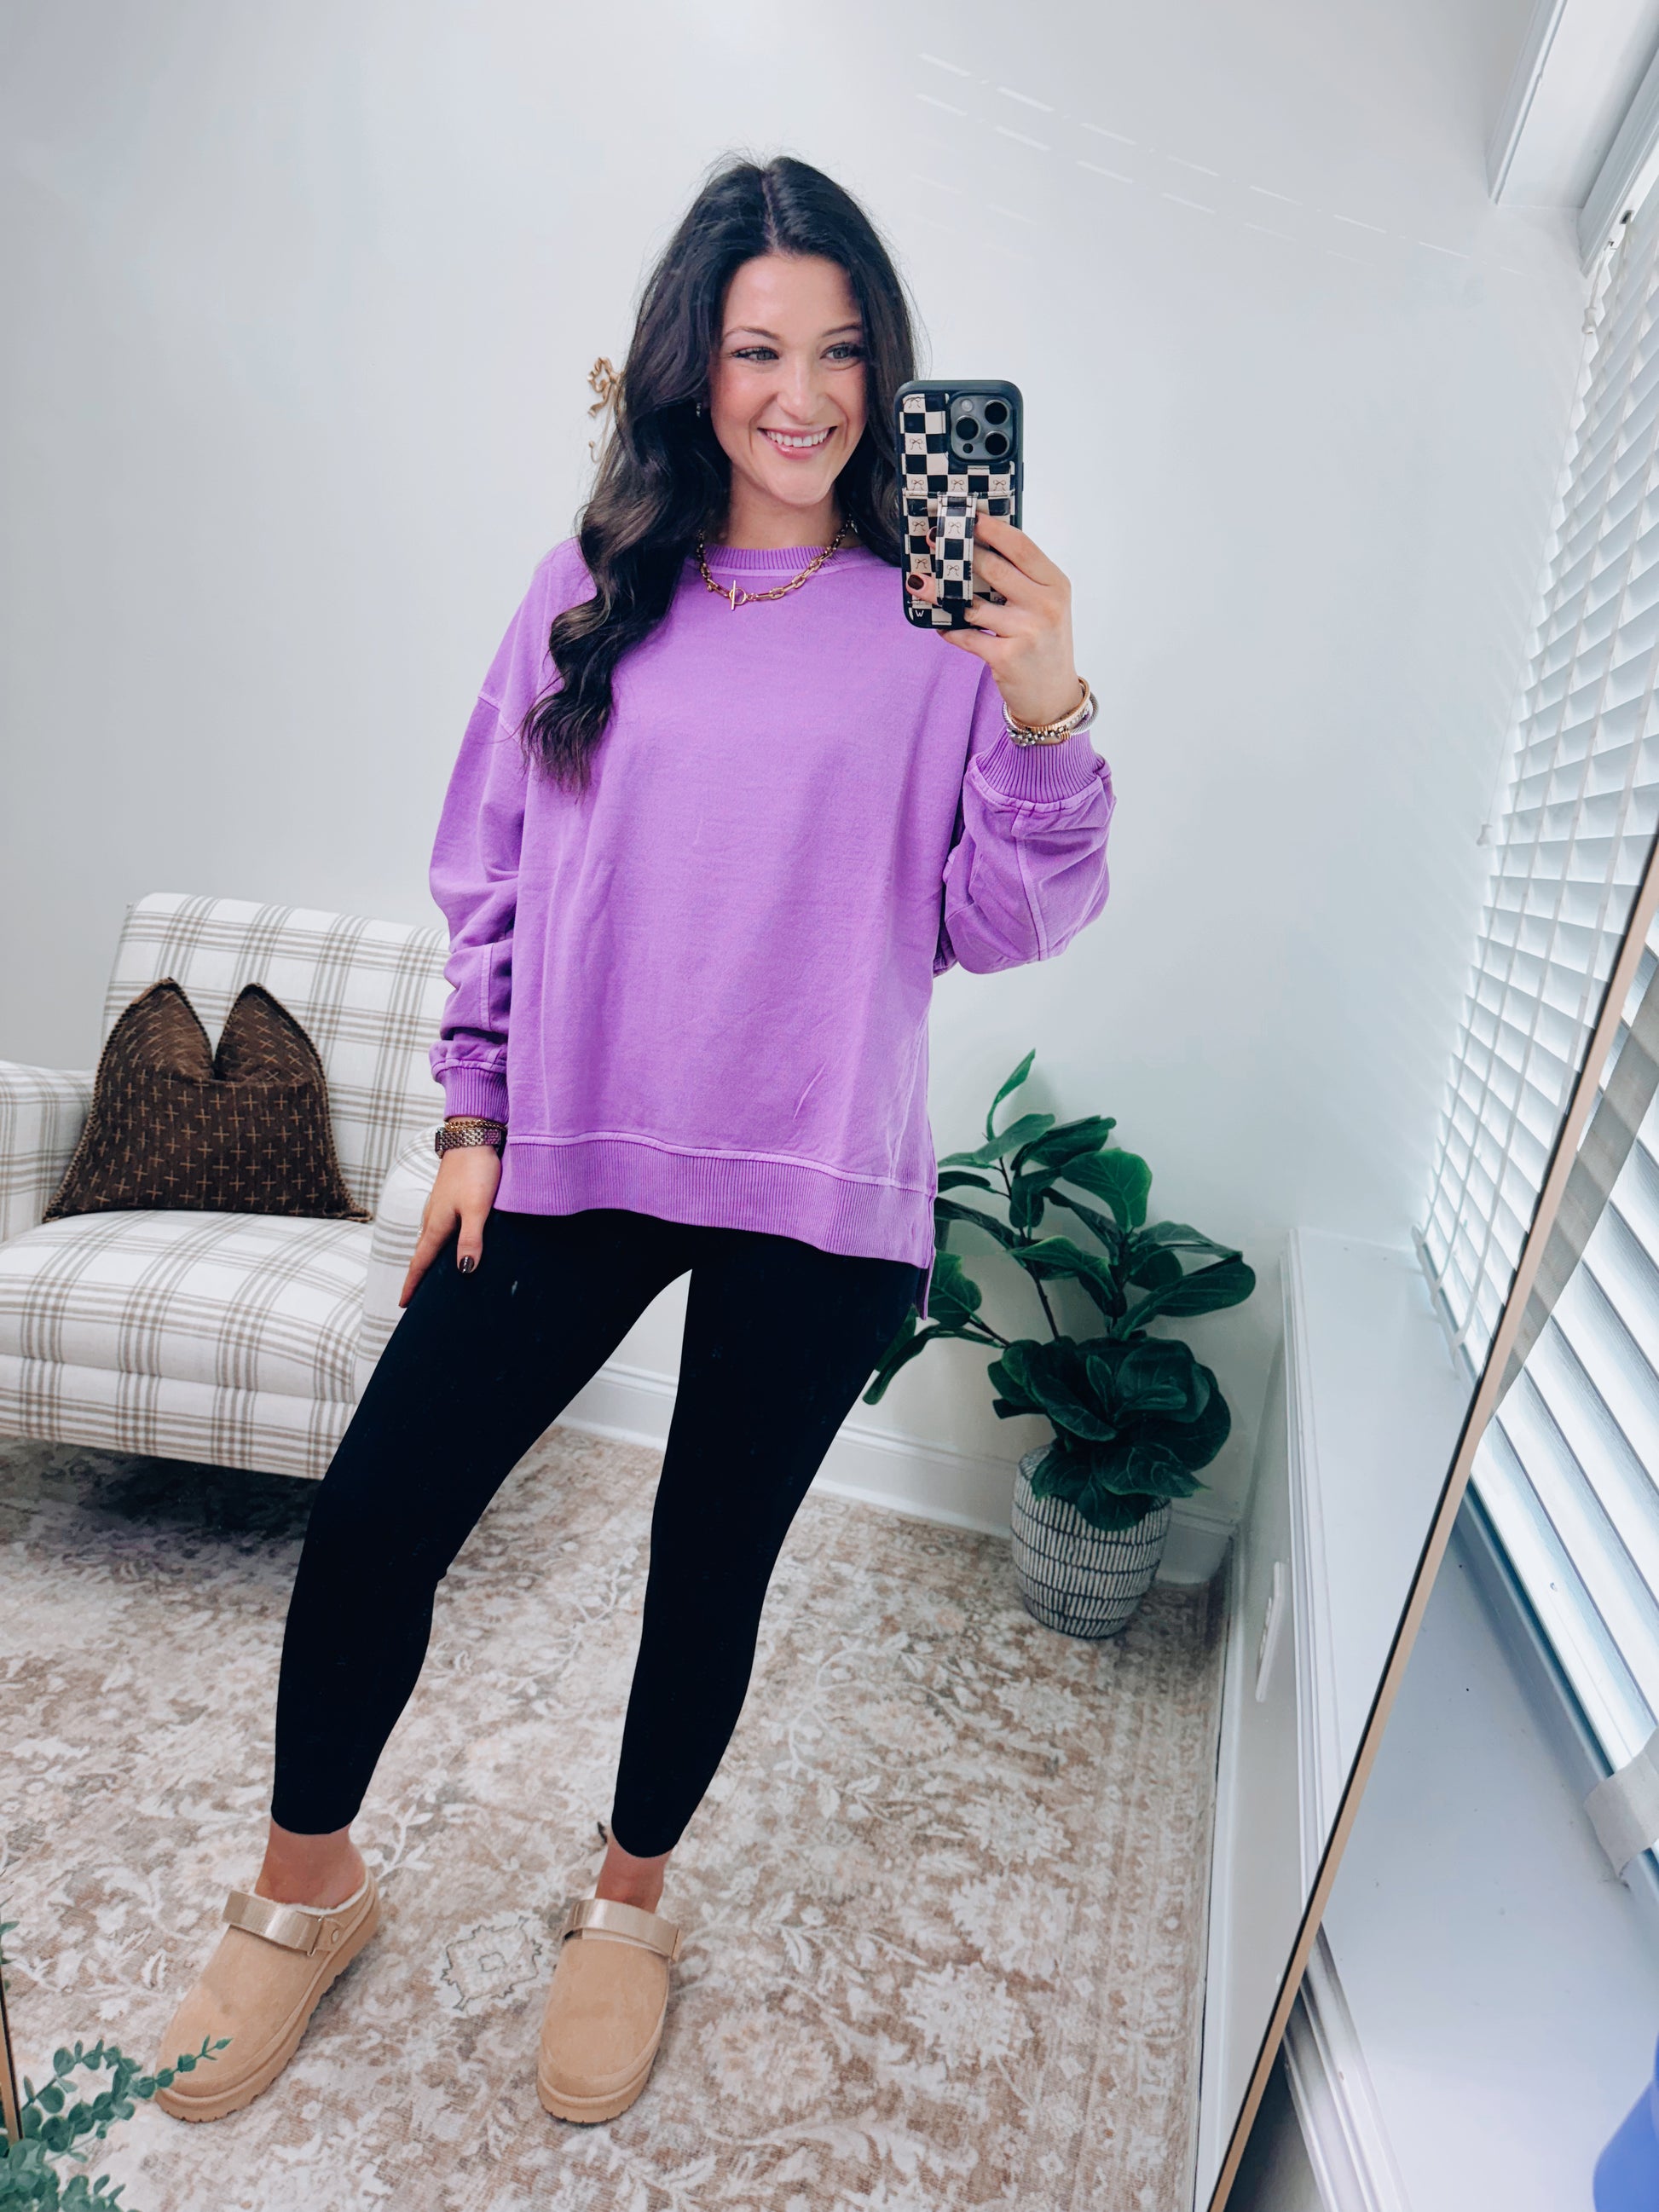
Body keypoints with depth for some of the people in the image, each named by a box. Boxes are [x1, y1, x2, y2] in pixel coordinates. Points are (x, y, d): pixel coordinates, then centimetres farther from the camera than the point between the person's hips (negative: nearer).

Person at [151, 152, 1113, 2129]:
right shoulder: (593, 592, 6)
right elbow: (490, 871, 9)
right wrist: (478, 1115, 6)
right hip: (571, 1157, 2)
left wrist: (1049, 714, -19)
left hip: (820, 1199, -1)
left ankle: (628, 1904, 44)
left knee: (712, 1565, 14)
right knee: (369, 1523, 4)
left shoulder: (940, 625, 0)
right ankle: (305, 1887, 36)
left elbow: (1009, 925, -4)